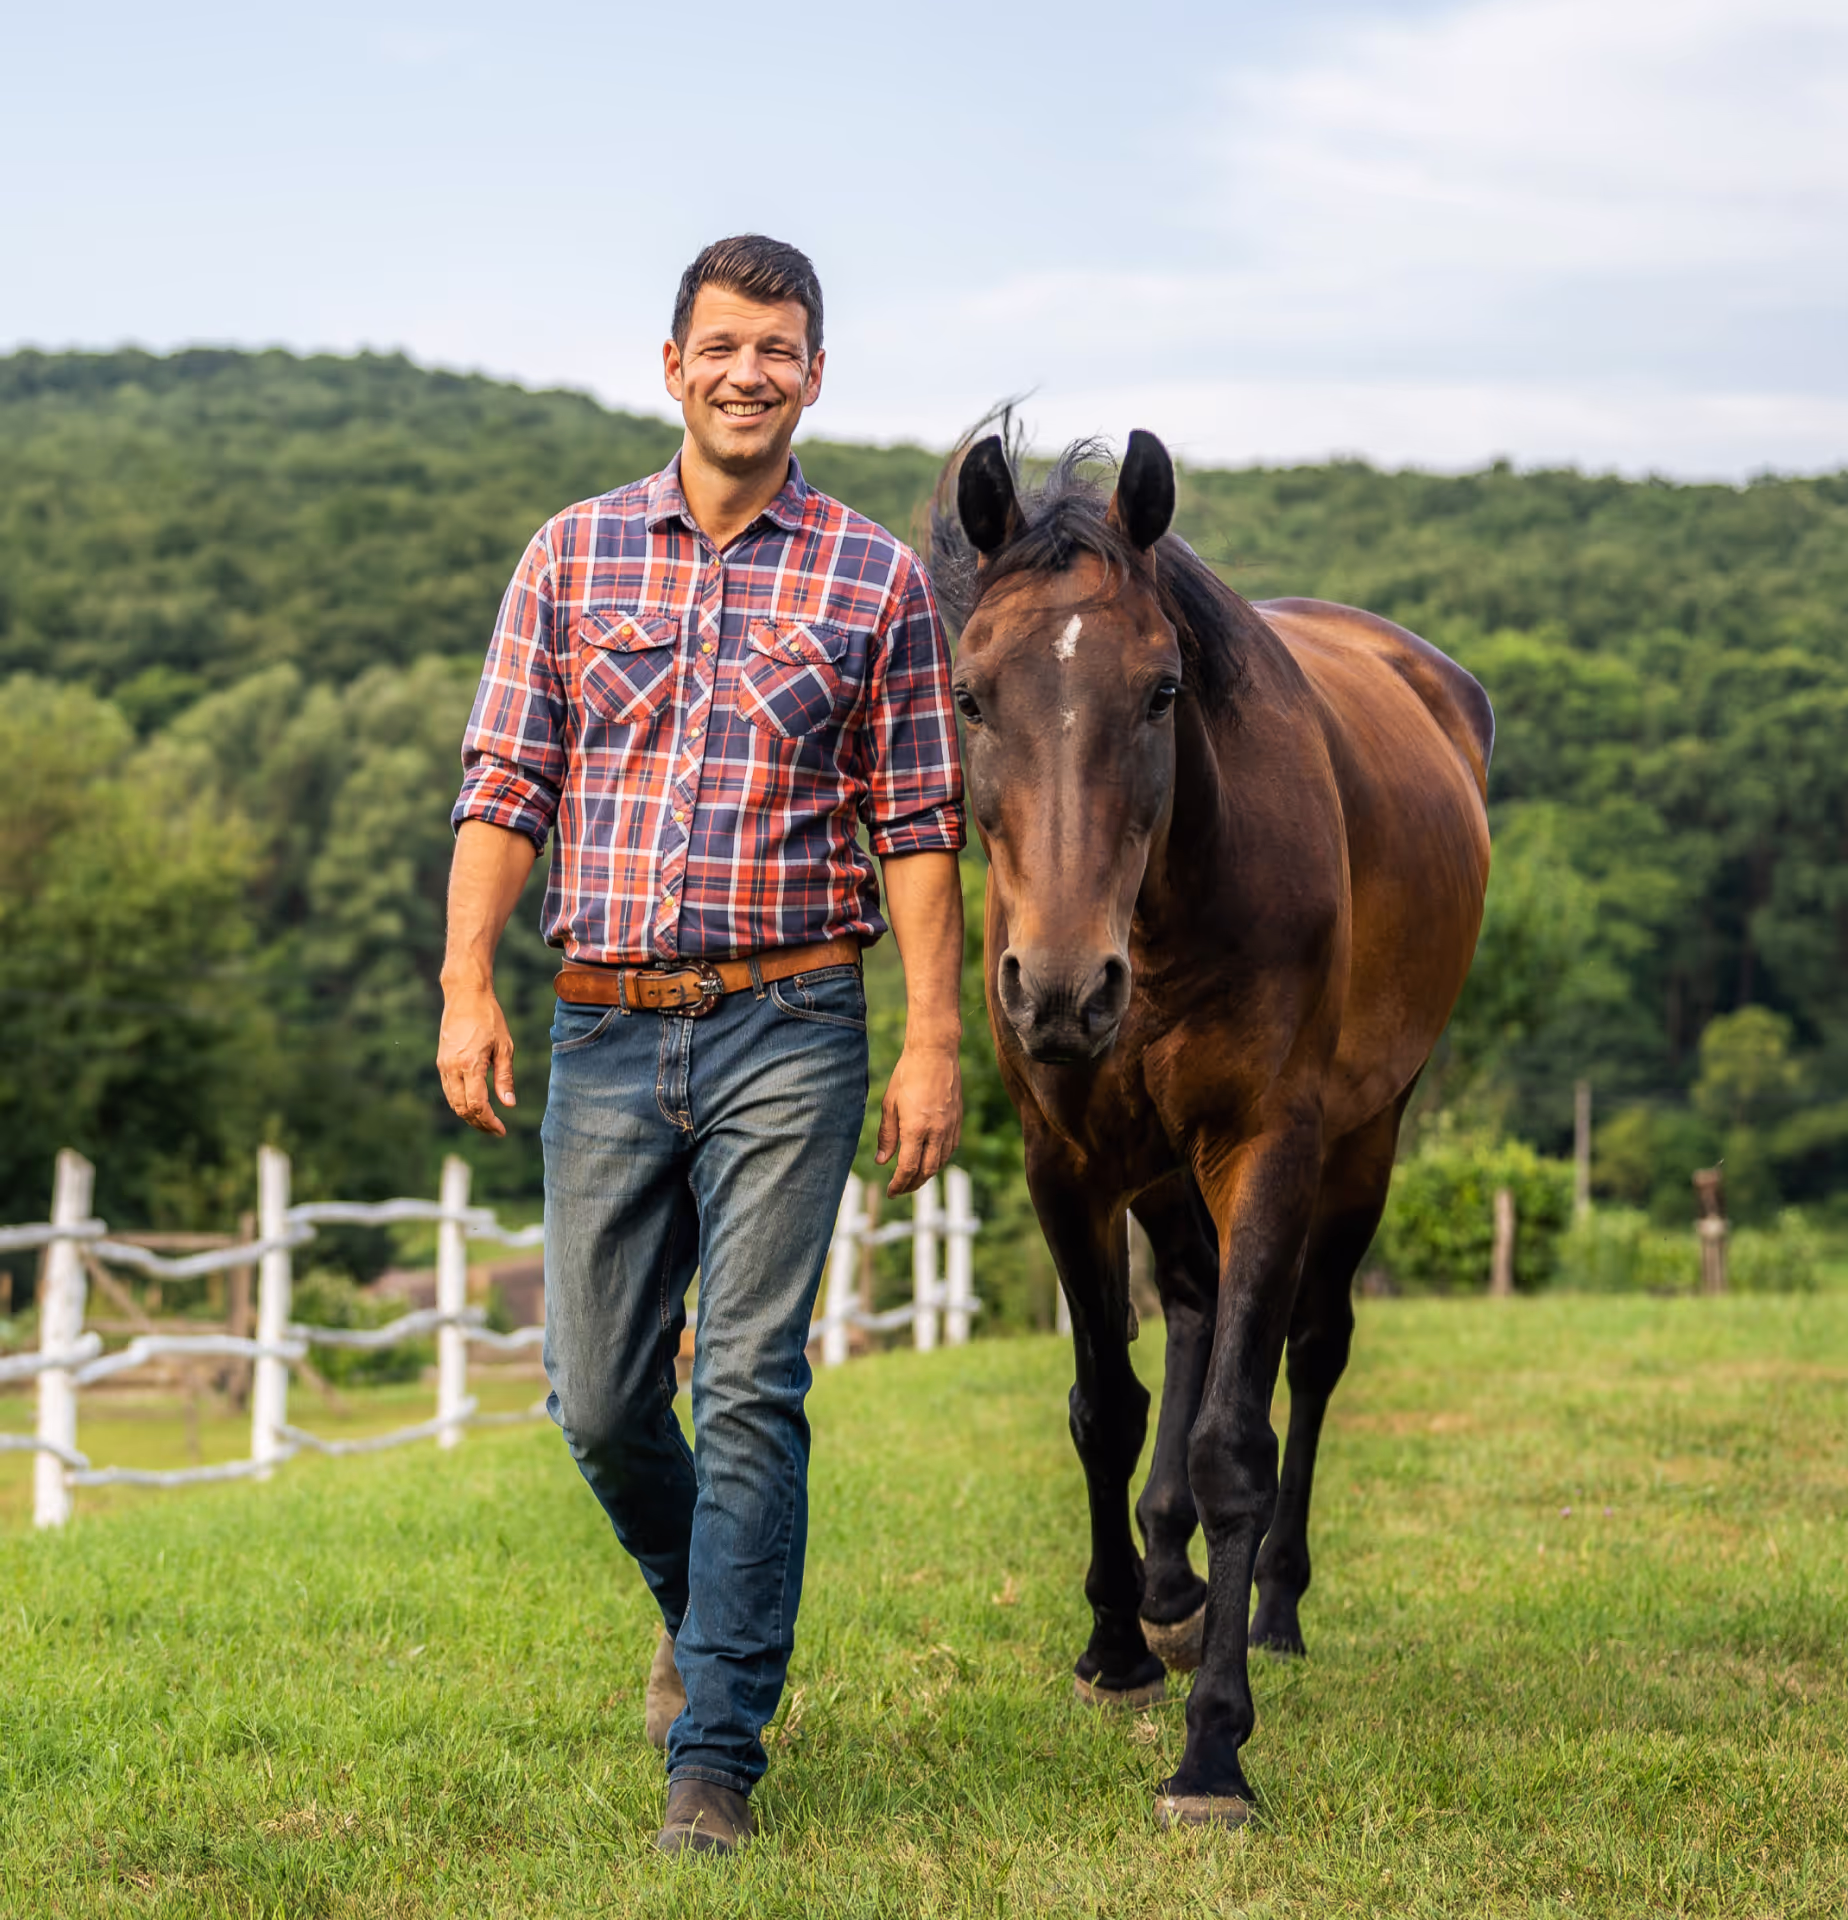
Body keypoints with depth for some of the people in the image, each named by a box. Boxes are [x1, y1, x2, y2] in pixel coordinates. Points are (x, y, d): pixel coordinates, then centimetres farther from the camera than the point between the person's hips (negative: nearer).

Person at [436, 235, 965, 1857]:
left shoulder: (876, 579, 3)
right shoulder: (574, 555, 8)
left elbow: (919, 827, 2)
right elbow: (504, 788, 5)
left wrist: (935, 1042, -6)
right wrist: (467, 988, -6)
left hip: (785, 1034, -2)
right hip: (604, 1033, 3)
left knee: (751, 1389, -6)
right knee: (600, 1399, 7)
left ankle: (716, 1754, 0)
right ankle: (704, 1606, 36)